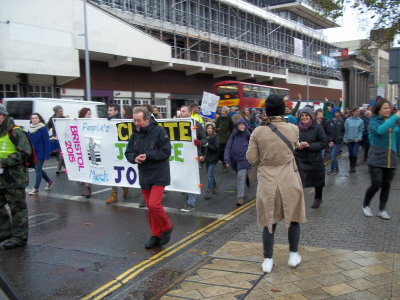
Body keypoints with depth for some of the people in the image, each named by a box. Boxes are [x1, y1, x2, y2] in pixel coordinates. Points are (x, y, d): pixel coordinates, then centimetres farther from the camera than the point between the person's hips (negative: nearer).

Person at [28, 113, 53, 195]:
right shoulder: (30, 129, 5)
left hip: (40, 153, -6)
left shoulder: (43, 129, -12)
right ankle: (49, 181, 35)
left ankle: (36, 189, 7)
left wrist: (47, 155, -16)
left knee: (38, 170, -3)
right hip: (33, 153, 7)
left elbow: (47, 142, -13)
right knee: (37, 169, 15)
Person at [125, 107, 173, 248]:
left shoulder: (159, 131, -13)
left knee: (154, 204, -14)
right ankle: (156, 236, 25)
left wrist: (148, 156, -22)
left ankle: (167, 227, 12)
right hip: (144, 176, 6)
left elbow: (166, 152, -15)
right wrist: (134, 158, -13)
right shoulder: (135, 134, 5)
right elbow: (128, 153, 9)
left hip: (159, 175, -6)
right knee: (150, 207, 12)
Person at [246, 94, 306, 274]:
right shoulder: (293, 129, -8)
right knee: (293, 218, 18)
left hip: (267, 181, 0)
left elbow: (251, 158, -5)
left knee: (269, 221, 11)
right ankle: (293, 256, 28)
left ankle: (268, 260, 17)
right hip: (289, 180, 0)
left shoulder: (258, 132, -9)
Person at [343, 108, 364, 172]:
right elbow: (346, 130, 2)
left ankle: (353, 166, 0)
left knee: (354, 153, -10)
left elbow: (361, 130, 0)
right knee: (350, 154, 10)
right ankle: (351, 166, 26)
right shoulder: (348, 120, 0)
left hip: (356, 140, -1)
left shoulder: (360, 121, -1)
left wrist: (358, 138, -11)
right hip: (349, 140, 1)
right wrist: (345, 139, -1)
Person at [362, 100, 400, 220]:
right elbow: (380, 130, -27)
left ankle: (382, 210, 22)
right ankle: (365, 205, 19)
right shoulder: (374, 121, -4)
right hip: (377, 158, -5)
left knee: (386, 186, 8)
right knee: (376, 185, -5)